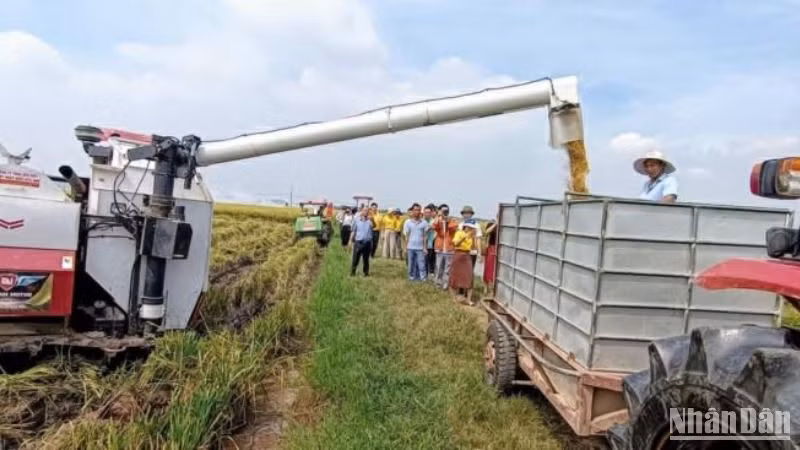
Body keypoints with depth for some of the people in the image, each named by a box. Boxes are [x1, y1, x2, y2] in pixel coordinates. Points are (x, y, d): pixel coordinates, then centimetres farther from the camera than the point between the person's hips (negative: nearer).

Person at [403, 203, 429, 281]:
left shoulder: (424, 223, 1)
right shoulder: (408, 222, 2)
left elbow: (425, 236, 4)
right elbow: (406, 236, 6)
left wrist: (425, 247, 0)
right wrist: (405, 247, 3)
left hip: (420, 248, -1)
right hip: (410, 247, 1)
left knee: (421, 265, -3)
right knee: (411, 264, 7)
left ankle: (423, 279, 2)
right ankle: (412, 277, 18)